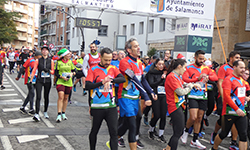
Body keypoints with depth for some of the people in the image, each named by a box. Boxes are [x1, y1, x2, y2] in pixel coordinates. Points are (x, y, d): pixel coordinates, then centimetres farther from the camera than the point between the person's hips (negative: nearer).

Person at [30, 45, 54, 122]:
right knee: (38, 97, -11)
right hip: (39, 80, -1)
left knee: (46, 97, 11)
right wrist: (31, 80, -8)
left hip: (48, 81, 2)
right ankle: (37, 114, -15)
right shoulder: (38, 60, 2)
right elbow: (34, 70, 0)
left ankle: (45, 112, 27)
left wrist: (48, 70, -15)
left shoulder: (51, 61, 5)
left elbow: (53, 72, 7)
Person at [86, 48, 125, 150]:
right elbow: (87, 86, -13)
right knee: (94, 131, 15)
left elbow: (123, 79, -9)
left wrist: (110, 80, -23)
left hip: (111, 106, 2)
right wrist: (102, 82, -21)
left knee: (114, 132, -2)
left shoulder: (113, 69, 6)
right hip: (97, 107, -2)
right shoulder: (93, 69, -3)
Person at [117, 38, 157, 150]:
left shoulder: (139, 62, 11)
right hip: (126, 98, -8)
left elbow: (142, 80, 14)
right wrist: (145, 97, -24)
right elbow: (135, 81, -22)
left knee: (126, 124, 15)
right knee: (132, 127, -9)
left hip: (135, 97, 8)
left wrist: (151, 92, 1)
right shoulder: (124, 62, -16)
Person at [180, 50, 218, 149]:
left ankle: (195, 141, 18)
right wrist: (198, 78, -21)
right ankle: (186, 132, 15)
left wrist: (208, 77, -18)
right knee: (193, 117, -15)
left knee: (199, 118, 8)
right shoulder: (189, 68, 0)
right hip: (193, 95, -4)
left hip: (203, 96, 4)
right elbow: (184, 79, -15)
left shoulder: (206, 68, 11)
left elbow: (215, 77, 2)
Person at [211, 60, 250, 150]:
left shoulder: (243, 81, 13)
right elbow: (226, 96, -20)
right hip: (230, 112, -6)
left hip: (241, 112, 6)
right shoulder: (228, 79, -10)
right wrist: (236, 109, -25)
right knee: (224, 134, 7)